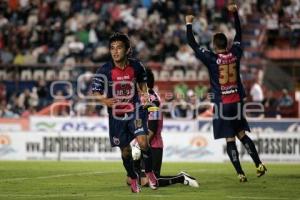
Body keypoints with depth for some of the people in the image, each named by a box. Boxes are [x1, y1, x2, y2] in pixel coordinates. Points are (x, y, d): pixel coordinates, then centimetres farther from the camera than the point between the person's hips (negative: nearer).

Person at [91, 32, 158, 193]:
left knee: (143, 142, -19)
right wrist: (104, 100, -29)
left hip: (135, 110, 0)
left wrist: (144, 93, -6)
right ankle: (133, 179, 32)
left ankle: (149, 172, 6)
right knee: (125, 151, 8)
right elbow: (95, 92, -9)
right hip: (116, 115, 0)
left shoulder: (136, 66, -8)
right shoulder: (105, 70, -14)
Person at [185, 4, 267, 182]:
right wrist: (235, 13, 24)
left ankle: (240, 173, -4)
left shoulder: (211, 59, -10)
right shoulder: (235, 54, 0)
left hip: (222, 105, -4)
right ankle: (259, 164, 4)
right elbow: (239, 34, 16)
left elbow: (193, 44, -4)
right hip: (237, 102, 4)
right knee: (241, 134, 15)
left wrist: (189, 24, 7)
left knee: (230, 139, -1)